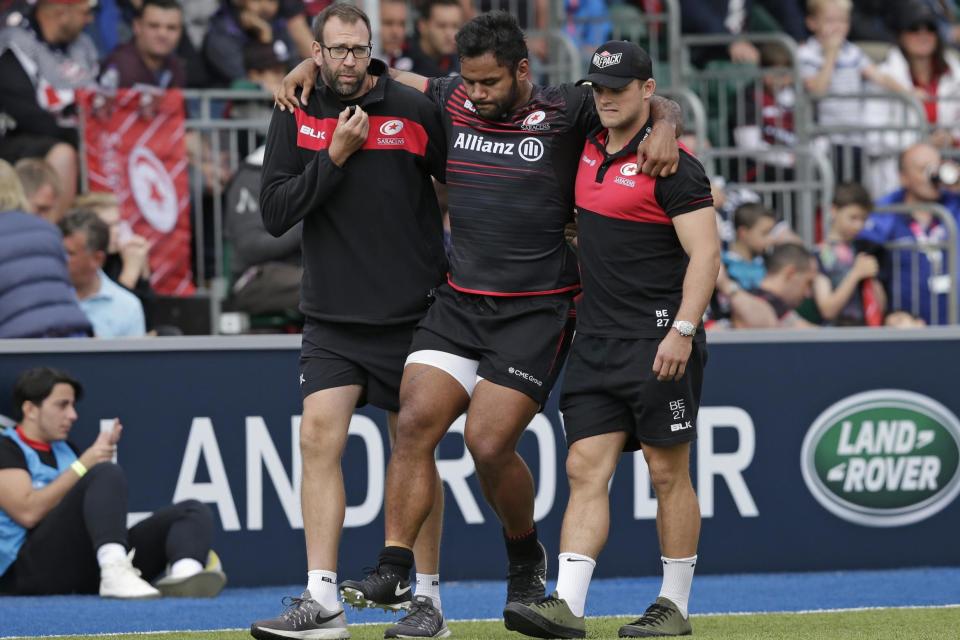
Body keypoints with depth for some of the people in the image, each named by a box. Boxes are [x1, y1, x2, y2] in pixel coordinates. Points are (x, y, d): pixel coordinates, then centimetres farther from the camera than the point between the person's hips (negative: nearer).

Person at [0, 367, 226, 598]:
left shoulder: (65, 449, 27)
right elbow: (28, 513, -14)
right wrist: (82, 466, -11)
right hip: (36, 567, -8)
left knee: (194, 511, -5)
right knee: (107, 473, -27)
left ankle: (184, 574, -42)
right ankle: (114, 571, -53)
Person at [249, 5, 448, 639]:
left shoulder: (414, 110, -6)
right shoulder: (296, 117, 1)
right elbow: (275, 212, -7)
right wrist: (334, 156, -15)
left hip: (411, 316, -2)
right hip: (332, 319, 2)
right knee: (320, 437, -11)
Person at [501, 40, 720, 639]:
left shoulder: (671, 165, -11)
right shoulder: (588, 146, 10)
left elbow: (705, 254, -15)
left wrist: (683, 331, -23)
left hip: (660, 342, -7)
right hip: (596, 341, 7)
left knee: (668, 473, 1)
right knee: (586, 468, -2)